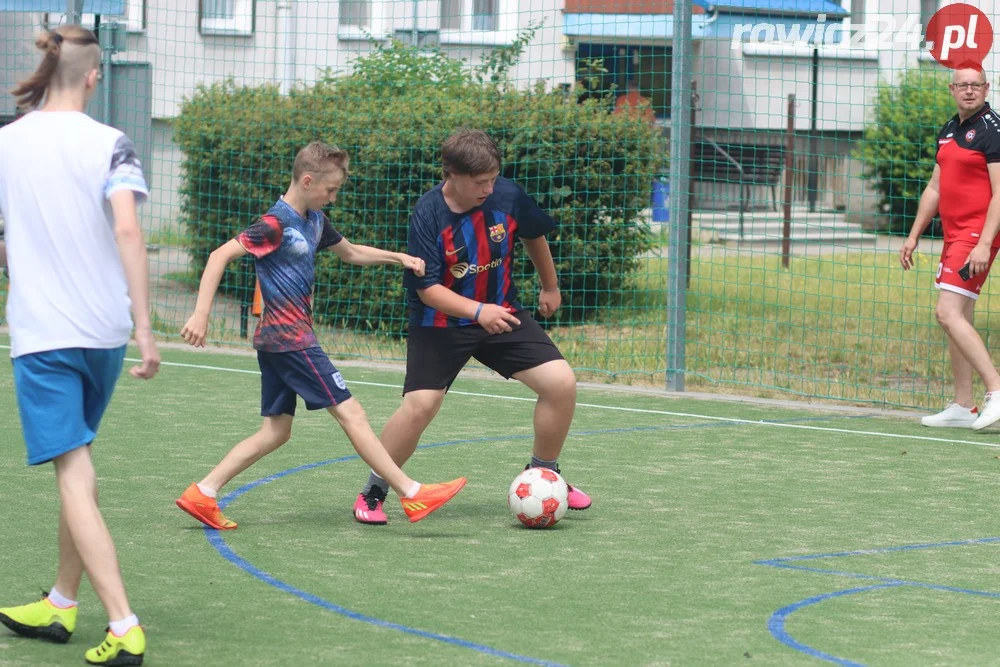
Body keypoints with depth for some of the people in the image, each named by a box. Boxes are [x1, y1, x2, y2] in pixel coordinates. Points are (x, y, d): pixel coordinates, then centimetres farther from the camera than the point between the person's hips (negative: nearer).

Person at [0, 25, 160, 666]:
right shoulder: (110, 144, -4)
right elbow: (127, 230, -15)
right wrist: (145, 328, -15)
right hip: (105, 330, 2)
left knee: (75, 477, -6)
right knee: (77, 469, 19)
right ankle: (61, 605, 31)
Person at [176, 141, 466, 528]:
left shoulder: (314, 221, 12)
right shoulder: (276, 225, -16)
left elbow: (350, 252, 29)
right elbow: (220, 256, -19)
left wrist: (398, 258, 17)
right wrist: (201, 314, -25)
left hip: (277, 339, 10)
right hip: (290, 339, -10)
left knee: (277, 430, 9)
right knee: (350, 412, -7)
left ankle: (201, 494, 7)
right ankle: (413, 496, -4)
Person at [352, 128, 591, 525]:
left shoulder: (507, 196, -11)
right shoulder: (427, 215, -21)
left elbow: (534, 236, 12)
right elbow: (427, 289, -22)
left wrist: (550, 287, 24)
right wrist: (478, 311, -36)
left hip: (502, 314, 4)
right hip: (441, 325, -4)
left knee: (561, 383, -8)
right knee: (419, 405, -18)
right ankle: (373, 492, 4)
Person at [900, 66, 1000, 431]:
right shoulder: (948, 131, 15)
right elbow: (934, 188, 23)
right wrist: (914, 235, 20)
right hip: (953, 236, 9)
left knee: (948, 313, -18)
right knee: (958, 318, 9)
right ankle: (963, 407, 13)